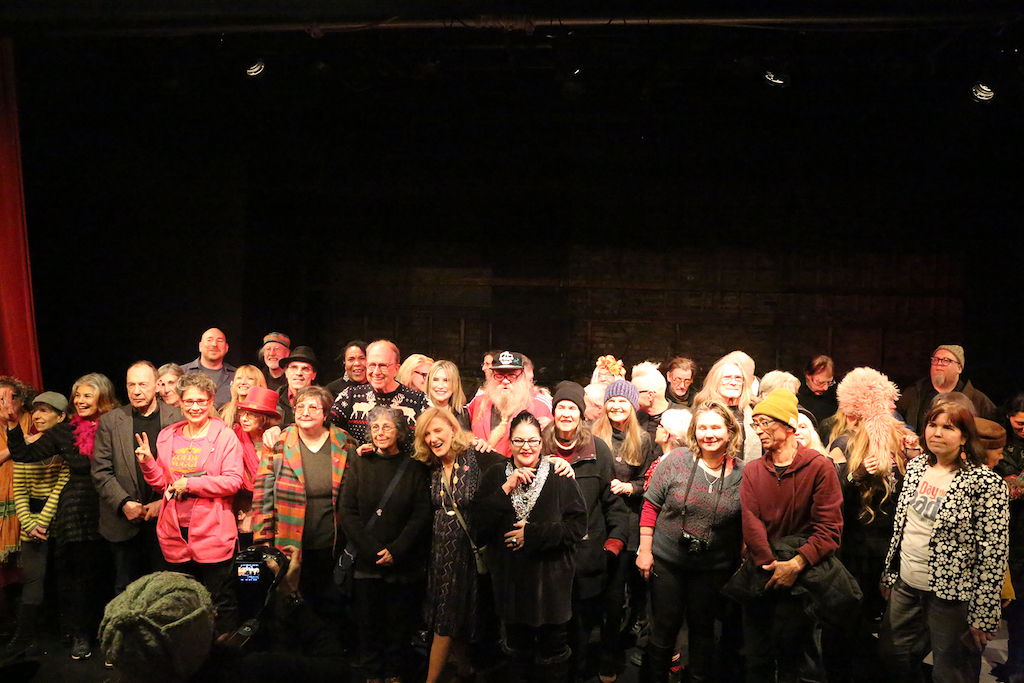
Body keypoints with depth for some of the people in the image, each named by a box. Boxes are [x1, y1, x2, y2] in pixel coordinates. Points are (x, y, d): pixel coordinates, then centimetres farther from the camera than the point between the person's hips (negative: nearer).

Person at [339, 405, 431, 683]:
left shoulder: (415, 468, 1)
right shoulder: (359, 465, 5)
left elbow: (422, 514, -2)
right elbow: (347, 513, -1)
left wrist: (396, 550, -11)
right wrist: (372, 549, -10)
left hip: (404, 563, -1)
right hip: (366, 562, 1)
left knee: (399, 623, 6)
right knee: (368, 621, 5)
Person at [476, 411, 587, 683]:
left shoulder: (559, 476, -6)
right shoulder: (495, 476, 3)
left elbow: (578, 525, -11)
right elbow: (480, 522, -7)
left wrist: (533, 533, -16)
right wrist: (507, 488, -17)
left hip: (551, 579, -2)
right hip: (510, 577, 2)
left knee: (553, 653, 9)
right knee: (517, 650, 17)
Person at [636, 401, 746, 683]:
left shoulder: (742, 474, -6)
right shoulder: (676, 460, -10)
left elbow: (745, 526, 3)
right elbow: (650, 506, -5)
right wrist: (645, 550, -6)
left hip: (713, 569, 1)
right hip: (667, 561, -1)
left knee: (702, 631, 16)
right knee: (664, 628, 11)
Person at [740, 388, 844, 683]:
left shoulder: (820, 466, -6)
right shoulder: (752, 470, 6)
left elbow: (829, 527, -12)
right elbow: (750, 522, -6)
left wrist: (796, 564, -20)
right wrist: (770, 565, -18)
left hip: (803, 574, -4)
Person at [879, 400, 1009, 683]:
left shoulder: (984, 482, -17)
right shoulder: (917, 466, 2)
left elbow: (994, 556, -16)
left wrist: (983, 616, -15)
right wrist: (890, 573, 14)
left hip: (951, 595, -6)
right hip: (905, 586, 6)